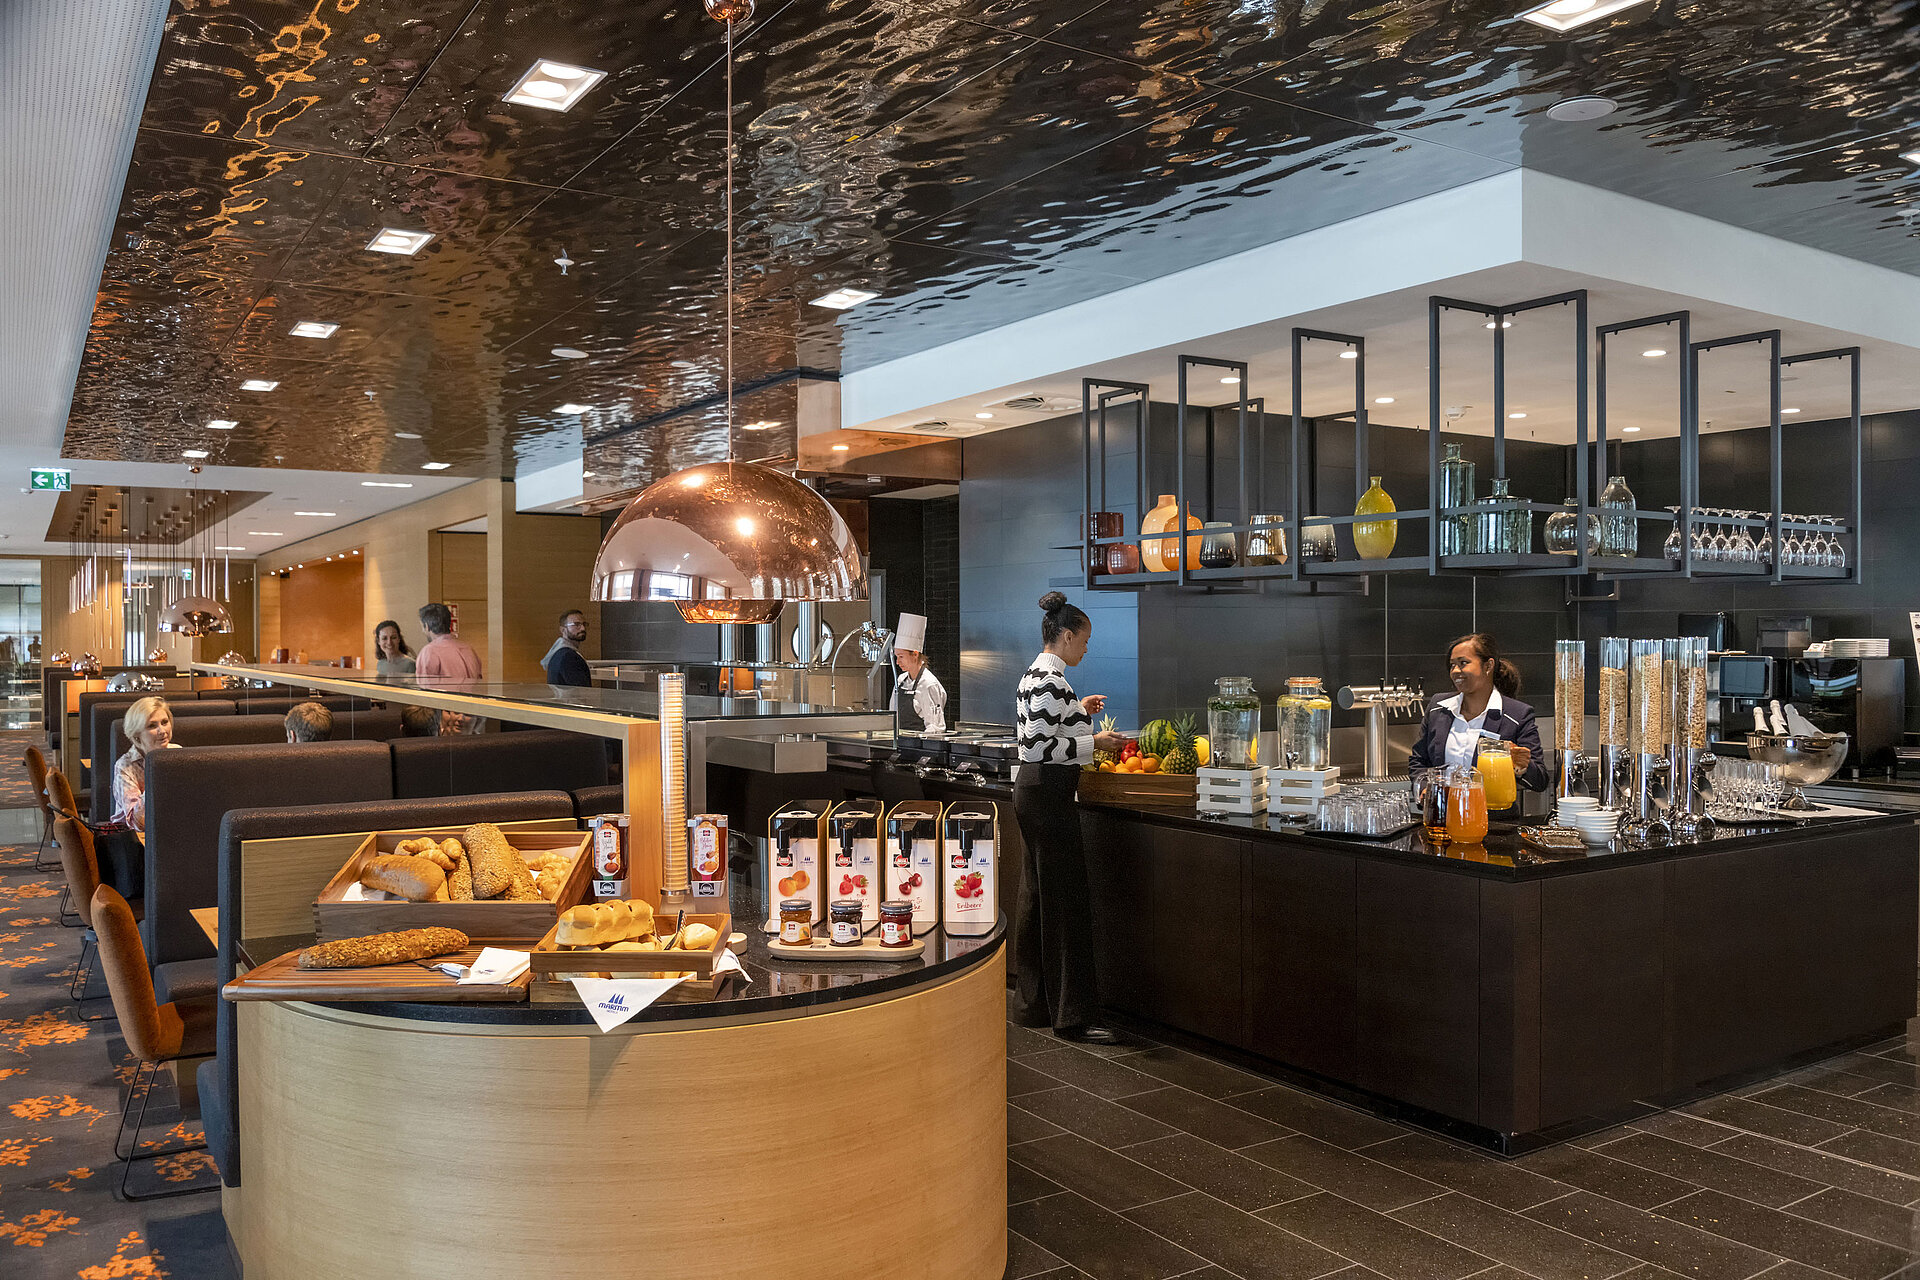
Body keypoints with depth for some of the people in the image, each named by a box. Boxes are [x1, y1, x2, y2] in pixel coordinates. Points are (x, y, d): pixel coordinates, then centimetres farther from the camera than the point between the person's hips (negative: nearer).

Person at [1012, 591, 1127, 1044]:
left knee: (1037, 896, 15)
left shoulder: (1036, 674, 13)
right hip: (1048, 794, -11)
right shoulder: (1050, 679, -18)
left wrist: (1078, 709, 24)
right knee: (1066, 903, -6)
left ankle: (1037, 1002, 25)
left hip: (1032, 791, 11)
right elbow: (1039, 745, -23)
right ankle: (1071, 1016, -1)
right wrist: (1093, 743, -17)